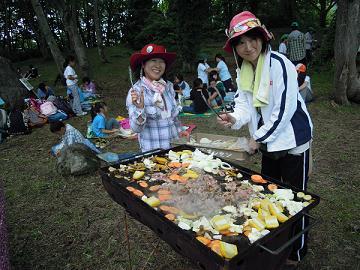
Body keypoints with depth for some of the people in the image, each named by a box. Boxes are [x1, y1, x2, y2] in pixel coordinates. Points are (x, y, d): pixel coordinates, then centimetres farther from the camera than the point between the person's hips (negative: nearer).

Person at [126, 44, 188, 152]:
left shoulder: (168, 86, 0)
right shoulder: (136, 91, -14)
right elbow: (136, 128, -17)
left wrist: (179, 130, 7)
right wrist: (140, 108, -32)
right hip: (152, 150, -5)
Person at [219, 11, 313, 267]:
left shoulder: (279, 64, -20)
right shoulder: (244, 70, 3)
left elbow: (284, 110, -22)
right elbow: (246, 103, 2)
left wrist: (259, 138, -14)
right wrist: (235, 118, -20)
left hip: (292, 140, -7)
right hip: (267, 141, 8)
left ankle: (297, 253, 27)